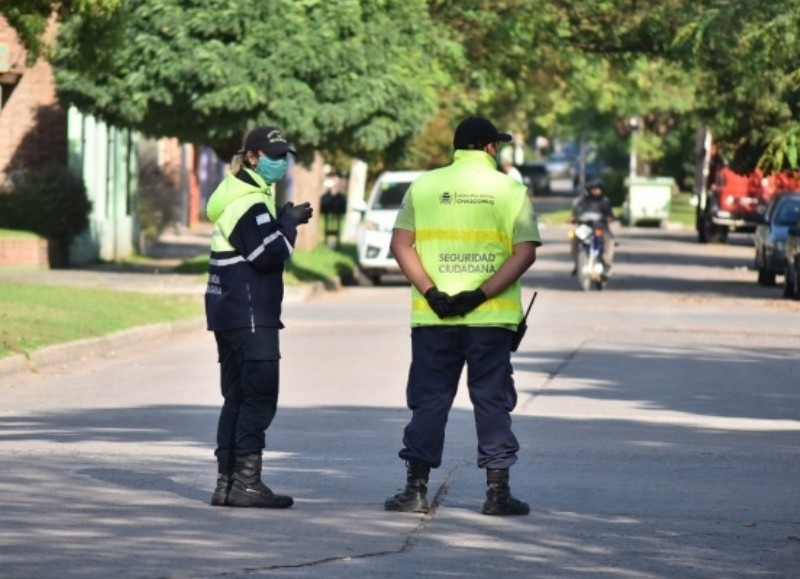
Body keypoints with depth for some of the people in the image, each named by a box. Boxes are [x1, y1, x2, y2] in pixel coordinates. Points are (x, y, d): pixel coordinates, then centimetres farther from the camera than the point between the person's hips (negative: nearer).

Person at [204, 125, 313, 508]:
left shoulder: (243, 197, 18)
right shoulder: (250, 203, -15)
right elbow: (268, 254, -22)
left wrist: (285, 220, 4)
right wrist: (290, 223, -9)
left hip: (229, 314, 10)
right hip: (250, 316, -10)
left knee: (237, 397, 12)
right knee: (259, 397, -8)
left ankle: (227, 480, 14)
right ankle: (247, 482, -9)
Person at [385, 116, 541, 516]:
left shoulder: (423, 187, 4)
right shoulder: (510, 190, 1)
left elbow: (400, 244, -3)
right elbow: (525, 253, -8)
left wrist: (431, 292, -9)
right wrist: (480, 295, -12)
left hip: (433, 317, 1)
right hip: (491, 318, -1)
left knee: (429, 401, 7)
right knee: (492, 401, 6)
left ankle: (416, 489, 5)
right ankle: (498, 491, 6)